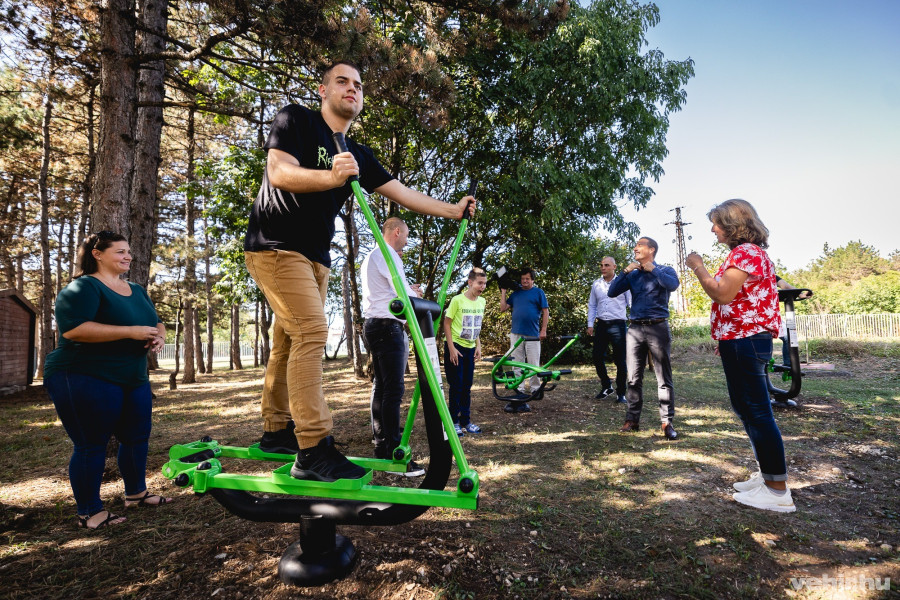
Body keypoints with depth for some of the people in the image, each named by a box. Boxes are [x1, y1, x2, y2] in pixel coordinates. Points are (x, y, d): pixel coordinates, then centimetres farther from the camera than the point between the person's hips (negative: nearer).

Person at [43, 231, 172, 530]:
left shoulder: (137, 291, 14)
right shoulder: (83, 287, -12)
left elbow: (156, 322, 19)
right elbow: (73, 329, -26)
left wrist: (159, 337, -6)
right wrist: (130, 332, -27)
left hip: (134, 379, 8)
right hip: (84, 380, -8)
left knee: (137, 437, 14)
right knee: (92, 445, 0)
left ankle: (136, 493, 31)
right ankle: (89, 512, 15)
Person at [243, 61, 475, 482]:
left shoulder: (357, 155, 14)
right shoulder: (295, 119, -2)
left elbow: (400, 192, 10)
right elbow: (278, 172, -17)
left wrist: (452, 210, 5)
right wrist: (331, 177, -34)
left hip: (315, 257, 7)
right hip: (276, 246, -7)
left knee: (289, 341, 11)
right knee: (311, 332, -21)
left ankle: (276, 431, 23)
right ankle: (313, 449, -19)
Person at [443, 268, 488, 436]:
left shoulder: (481, 302, 5)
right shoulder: (457, 300, -14)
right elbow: (447, 324, -11)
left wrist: (478, 346, 8)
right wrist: (451, 349, -15)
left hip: (470, 348, 6)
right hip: (455, 347, -6)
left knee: (467, 387, 11)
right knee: (456, 386, -2)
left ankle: (466, 421, 21)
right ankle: (454, 422, 10)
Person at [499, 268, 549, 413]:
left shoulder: (538, 292, 3)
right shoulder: (515, 294, 15)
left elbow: (545, 311, 0)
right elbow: (503, 308, 10)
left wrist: (543, 330, -7)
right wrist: (503, 292, 9)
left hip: (533, 335, -4)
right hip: (516, 334, 4)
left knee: (533, 364, 1)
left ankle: (534, 390, 15)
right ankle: (520, 390, 14)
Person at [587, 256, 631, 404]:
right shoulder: (596, 284, 10)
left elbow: (631, 303, 2)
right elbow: (592, 305, 16)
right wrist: (590, 324, 10)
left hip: (617, 325, -4)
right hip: (601, 325, 4)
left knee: (620, 361, 1)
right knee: (597, 358, 5)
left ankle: (620, 393, 14)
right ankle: (606, 386, 26)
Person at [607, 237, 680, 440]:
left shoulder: (664, 270, 3)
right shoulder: (632, 274, 14)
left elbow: (673, 285, -20)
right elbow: (612, 292, 4)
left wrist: (653, 269, -10)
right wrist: (625, 271, -3)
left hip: (658, 328, -4)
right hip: (635, 329, 4)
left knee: (663, 378, 0)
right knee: (634, 378, 6)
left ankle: (667, 422, 7)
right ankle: (632, 419, 13)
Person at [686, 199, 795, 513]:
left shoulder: (746, 252, -14)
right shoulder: (747, 251, 19)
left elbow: (722, 294, -24)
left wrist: (697, 267, -11)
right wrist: (725, 339, 22)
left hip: (745, 342, -11)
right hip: (741, 340, 11)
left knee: (757, 411, -6)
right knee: (746, 407, 17)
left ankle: (778, 491, 2)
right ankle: (768, 474, 27)